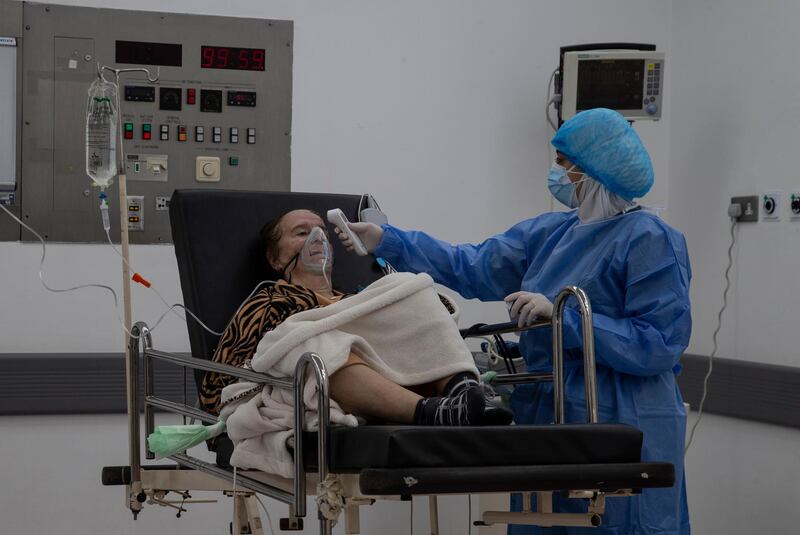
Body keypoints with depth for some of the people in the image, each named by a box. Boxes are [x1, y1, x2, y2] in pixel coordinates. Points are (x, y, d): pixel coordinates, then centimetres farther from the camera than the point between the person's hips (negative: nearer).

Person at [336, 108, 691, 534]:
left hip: (622, 434, -7)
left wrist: (562, 316, -20)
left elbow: (659, 344, -17)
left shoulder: (650, 240, -10)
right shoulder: (551, 232, 13)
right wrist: (385, 241, 16)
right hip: (545, 420, 7)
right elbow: (471, 269, 19)